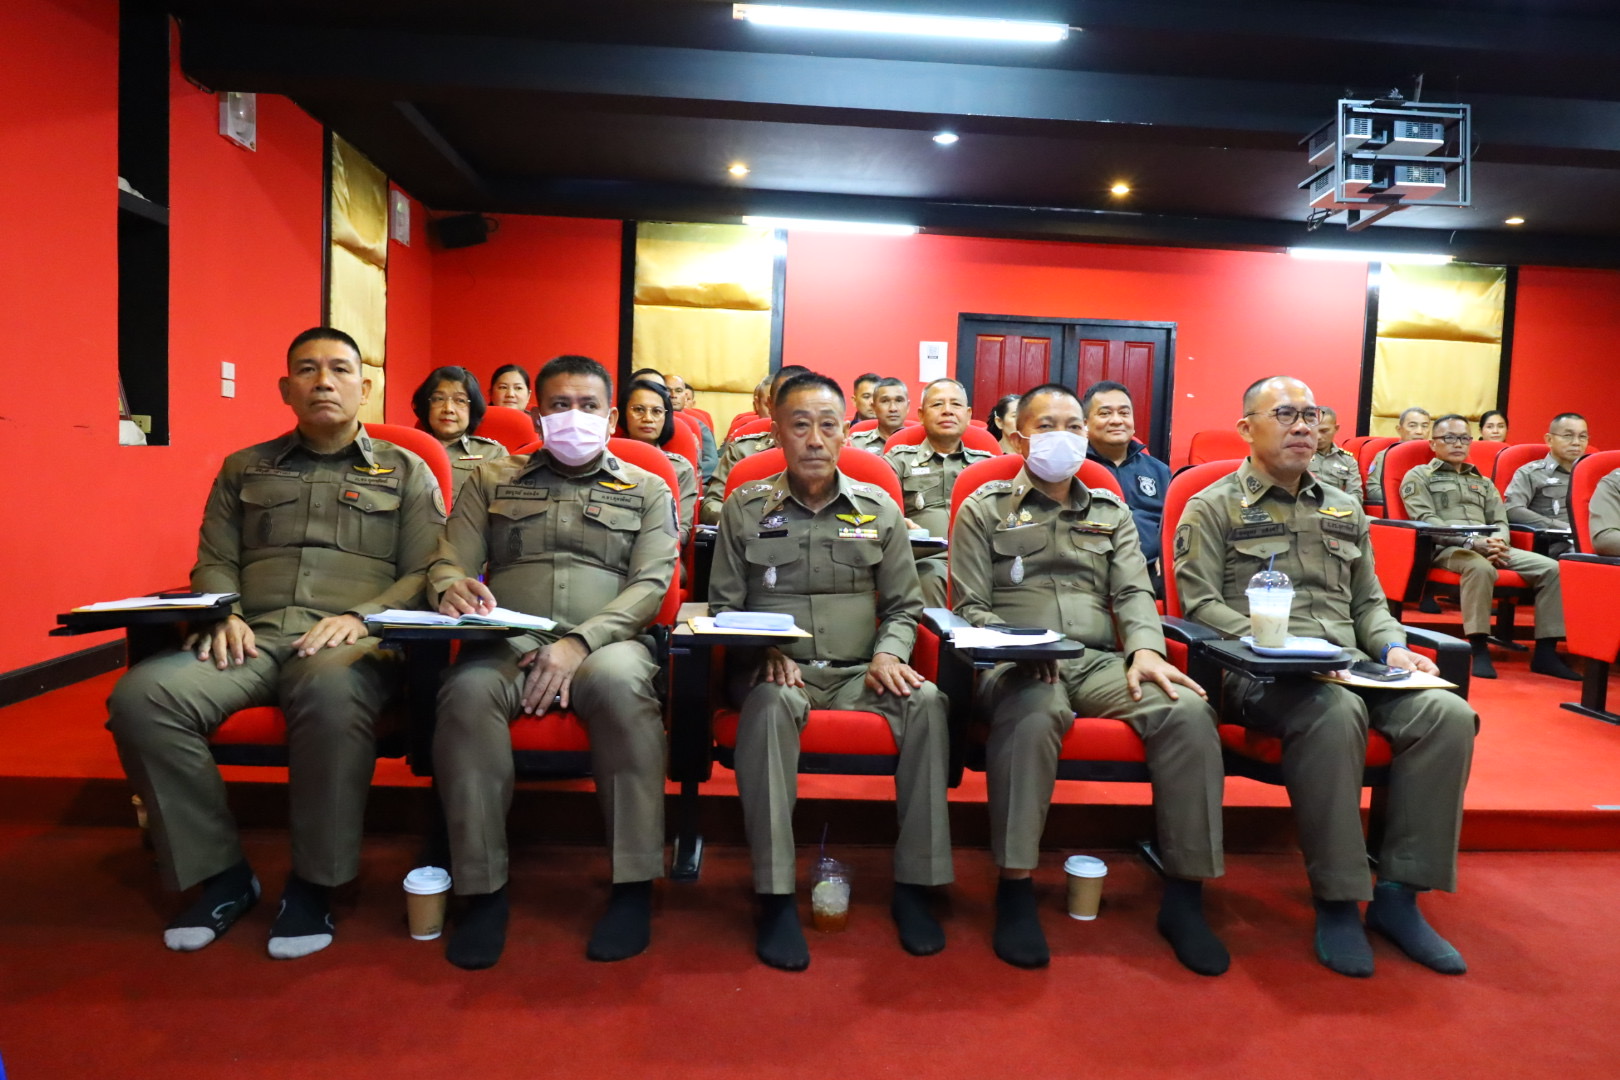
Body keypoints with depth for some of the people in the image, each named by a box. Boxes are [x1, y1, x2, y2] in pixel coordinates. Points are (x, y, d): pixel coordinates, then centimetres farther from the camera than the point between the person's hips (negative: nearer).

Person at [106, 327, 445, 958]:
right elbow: (214, 562, 20)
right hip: (251, 637, 4)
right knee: (140, 697, -27)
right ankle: (222, 874, -8)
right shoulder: (244, 469, 25)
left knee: (332, 694, -39)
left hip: (350, 642, -3)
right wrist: (224, 613, -3)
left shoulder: (406, 472, 15)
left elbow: (426, 574, 6)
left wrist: (361, 617, -12)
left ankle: (314, 883, -18)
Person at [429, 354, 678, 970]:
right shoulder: (492, 481, 21)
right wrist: (453, 589, -15)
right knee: (467, 691, -34)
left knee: (621, 683, -37)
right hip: (507, 642, 2)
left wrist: (579, 641, -15)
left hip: (606, 641, -1)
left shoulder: (646, 490, 16)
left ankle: (633, 885, -23)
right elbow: (448, 565, 13)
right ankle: (482, 888, -19)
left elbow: (651, 583, 2)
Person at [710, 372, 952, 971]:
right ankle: (776, 894, -28)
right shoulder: (744, 508, 7)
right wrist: (765, 652, -12)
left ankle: (914, 882, -16)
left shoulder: (879, 510, 10)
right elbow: (723, 605, 8)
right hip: (777, 667, -1)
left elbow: (904, 605, 13)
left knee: (927, 701, -28)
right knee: (770, 704, -37)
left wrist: (888, 654, -8)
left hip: (858, 673, 2)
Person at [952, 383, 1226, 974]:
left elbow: (1134, 593, 11)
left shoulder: (1112, 513, 23)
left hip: (1102, 661, 4)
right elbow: (970, 608, 4)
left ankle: (1184, 896, -14)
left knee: (1189, 711, -26)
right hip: (1017, 662, -3)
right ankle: (1015, 889, -26)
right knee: (1034, 715, -40)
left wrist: (1145, 649, -11)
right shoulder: (984, 510, 12)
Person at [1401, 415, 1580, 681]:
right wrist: (1473, 542, -18)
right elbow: (1426, 520, -5)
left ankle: (1545, 651, -14)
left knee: (1551, 568, -16)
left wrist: (1497, 542, -9)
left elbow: (1500, 521, 17)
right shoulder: (1418, 476, 10)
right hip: (1446, 547, -6)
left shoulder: (1483, 482, 29)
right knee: (1481, 568, -39)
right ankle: (1479, 648, -31)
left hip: (1490, 547, 6)